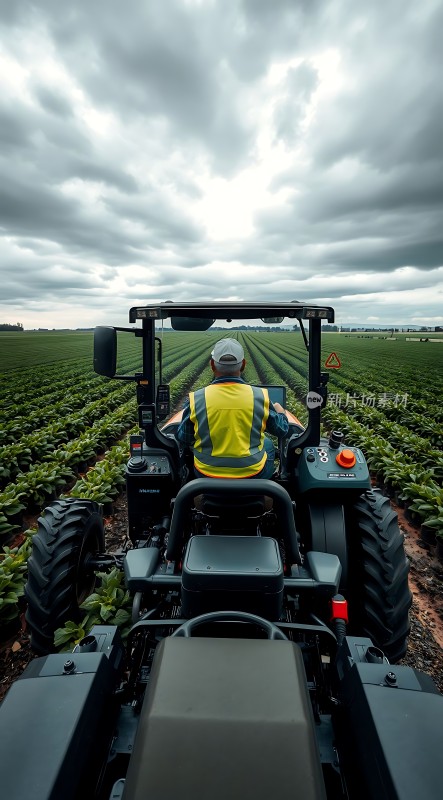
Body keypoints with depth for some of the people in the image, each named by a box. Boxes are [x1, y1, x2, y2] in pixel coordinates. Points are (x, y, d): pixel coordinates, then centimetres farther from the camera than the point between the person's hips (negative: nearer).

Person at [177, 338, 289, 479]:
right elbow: (281, 430, 2)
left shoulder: (196, 399, -16)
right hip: (253, 475, 0)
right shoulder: (260, 396, -14)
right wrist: (280, 412, 24)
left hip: (206, 475, 0)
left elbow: (184, 438, -2)